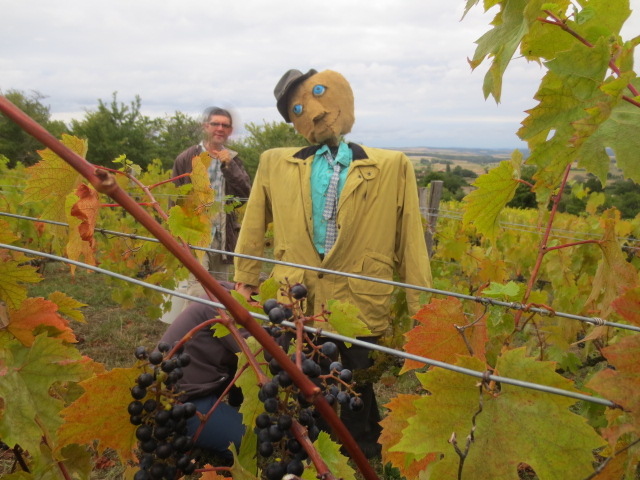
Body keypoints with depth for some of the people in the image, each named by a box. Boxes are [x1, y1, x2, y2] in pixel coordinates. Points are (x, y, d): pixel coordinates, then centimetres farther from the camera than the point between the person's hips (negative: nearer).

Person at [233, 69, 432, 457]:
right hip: (292, 309, 2)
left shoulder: (392, 167, 0)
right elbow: (252, 234, 12)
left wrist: (421, 314, 0)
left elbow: (411, 245, 0)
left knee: (355, 409, 15)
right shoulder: (275, 164, 7)